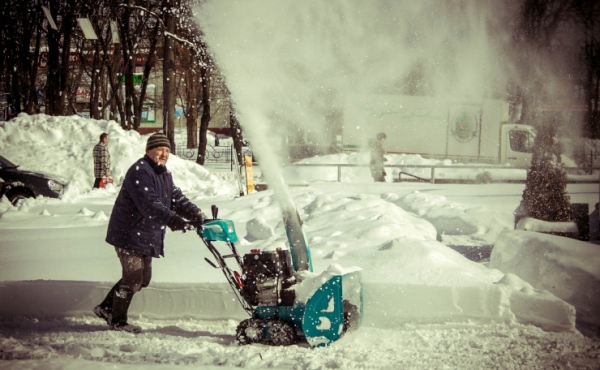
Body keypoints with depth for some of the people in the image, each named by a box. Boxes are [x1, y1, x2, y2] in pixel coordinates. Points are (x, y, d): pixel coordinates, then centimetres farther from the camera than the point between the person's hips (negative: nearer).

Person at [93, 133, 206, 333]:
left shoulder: (164, 174, 15)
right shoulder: (140, 171, -19)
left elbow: (177, 199, 11)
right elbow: (148, 203, -32)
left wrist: (196, 215, -6)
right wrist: (170, 219, -43)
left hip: (147, 237, 10)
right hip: (129, 233, -10)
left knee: (143, 279, 15)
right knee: (133, 278, -5)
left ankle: (106, 307, 28)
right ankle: (118, 321, 10)